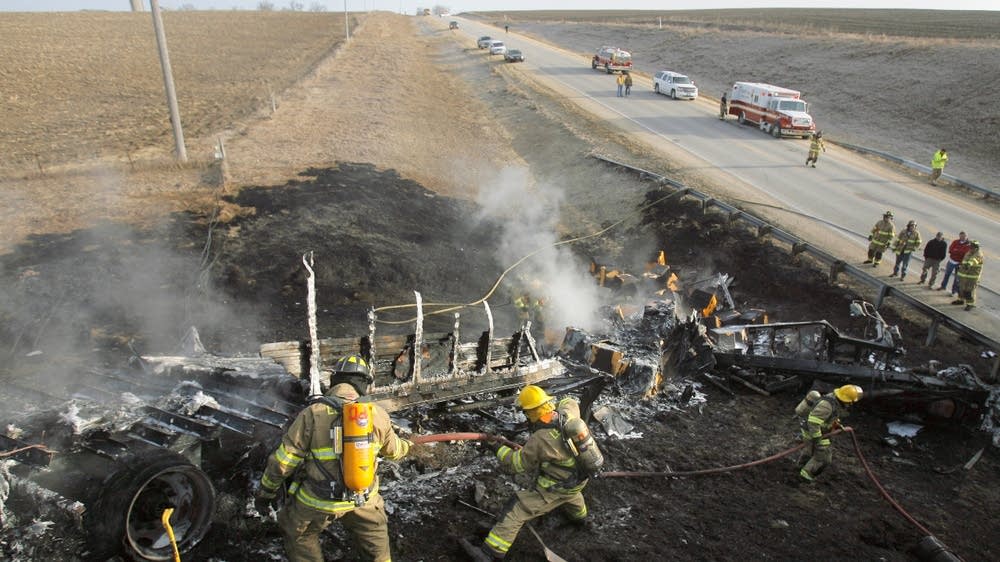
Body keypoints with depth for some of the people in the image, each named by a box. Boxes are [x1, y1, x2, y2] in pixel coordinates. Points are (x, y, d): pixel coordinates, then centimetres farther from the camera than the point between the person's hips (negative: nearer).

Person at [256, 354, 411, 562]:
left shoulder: (312, 414, -16)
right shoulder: (377, 414, -8)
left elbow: (283, 460, -10)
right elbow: (393, 449, 12)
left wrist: (265, 492, 7)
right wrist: (406, 446, 36)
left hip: (317, 500, -2)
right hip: (362, 497, 2)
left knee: (299, 536, 26)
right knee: (375, 530, 31)